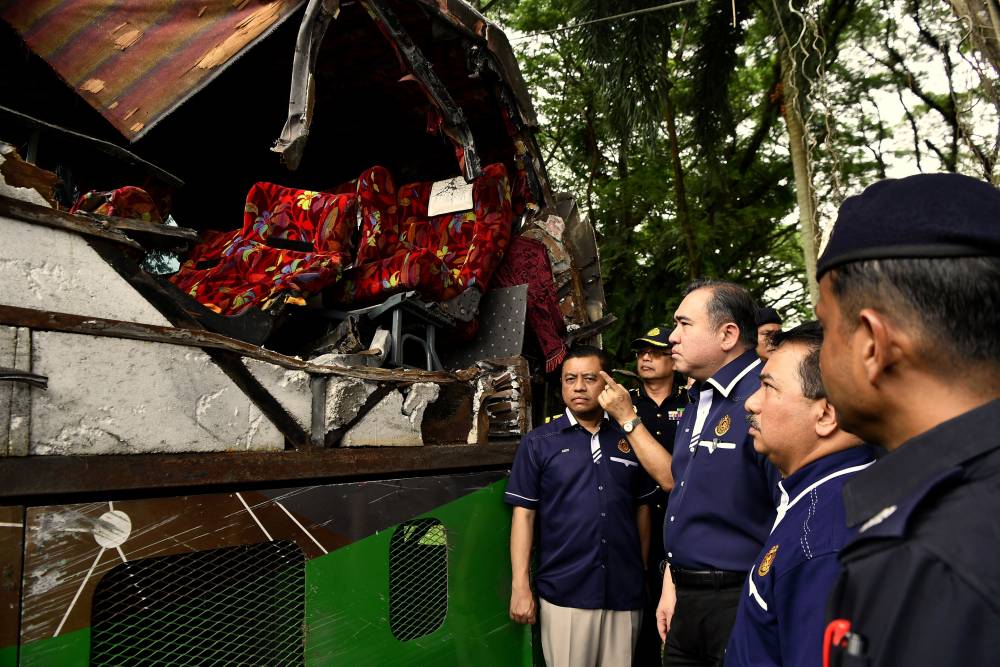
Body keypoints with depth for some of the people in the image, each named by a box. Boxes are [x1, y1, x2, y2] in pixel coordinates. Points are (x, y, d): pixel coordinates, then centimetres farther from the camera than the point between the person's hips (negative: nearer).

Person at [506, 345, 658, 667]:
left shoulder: (629, 440, 6)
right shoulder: (538, 443, -1)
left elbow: (642, 509, 12)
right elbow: (524, 514, -3)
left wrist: (644, 571, 11)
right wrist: (520, 586, -8)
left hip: (625, 592, 3)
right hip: (563, 593, -2)